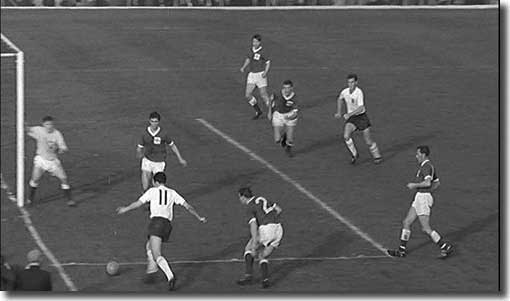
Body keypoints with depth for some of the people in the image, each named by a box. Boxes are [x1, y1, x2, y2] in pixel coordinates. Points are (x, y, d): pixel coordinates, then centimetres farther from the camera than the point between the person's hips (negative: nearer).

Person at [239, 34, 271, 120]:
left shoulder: (262, 52, -14)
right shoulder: (252, 50, 4)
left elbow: (268, 62, -5)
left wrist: (265, 72, -18)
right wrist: (243, 67, 4)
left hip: (260, 75, -6)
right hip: (251, 74, 6)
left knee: (264, 95, -6)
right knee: (248, 95, 2)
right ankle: (258, 111, 21)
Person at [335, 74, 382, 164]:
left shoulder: (359, 92, -23)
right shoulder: (344, 92, -5)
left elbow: (360, 108, -32)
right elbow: (340, 99, 20)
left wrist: (349, 114, -37)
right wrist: (339, 112, 17)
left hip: (361, 117, -4)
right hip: (351, 119, 4)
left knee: (368, 141, 1)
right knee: (346, 136, -19)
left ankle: (377, 157, 26)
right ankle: (354, 154, 2)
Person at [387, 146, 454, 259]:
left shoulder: (426, 166, -17)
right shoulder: (430, 166, 15)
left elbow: (427, 183, -30)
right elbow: (437, 183, 23)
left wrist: (414, 185, -18)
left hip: (423, 198, -10)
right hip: (419, 198, 10)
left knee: (426, 228, -7)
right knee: (406, 223, 12)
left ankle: (445, 246, -2)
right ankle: (402, 250, 17)